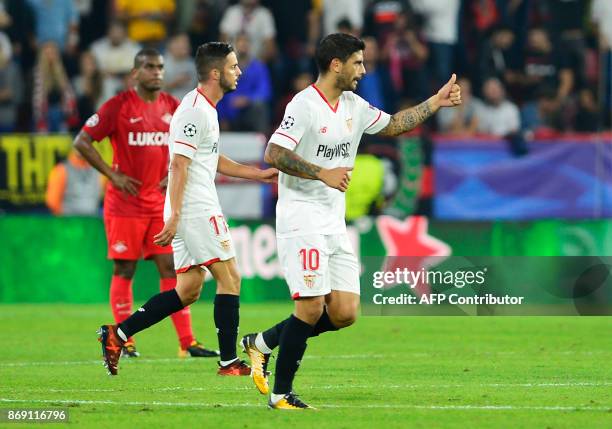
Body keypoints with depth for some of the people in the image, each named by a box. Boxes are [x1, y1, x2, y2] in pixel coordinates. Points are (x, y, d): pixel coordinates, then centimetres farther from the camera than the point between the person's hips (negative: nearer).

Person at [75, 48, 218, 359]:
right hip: (126, 202, -4)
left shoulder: (172, 107, 7)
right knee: (124, 270, 0)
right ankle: (124, 341, 6)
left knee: (171, 267, 1)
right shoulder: (119, 106, -7)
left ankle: (187, 343, 0)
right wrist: (113, 175, -12)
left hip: (160, 203, 4)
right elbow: (81, 142, -8)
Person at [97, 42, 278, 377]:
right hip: (196, 209, -10)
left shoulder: (206, 109, 18)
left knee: (188, 290, 9)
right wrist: (174, 216, -23)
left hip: (191, 211, 10)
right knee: (229, 278, -6)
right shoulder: (195, 111, -14)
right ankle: (229, 362, -3)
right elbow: (178, 164, -19)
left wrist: (260, 174, 25)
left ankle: (118, 333, 8)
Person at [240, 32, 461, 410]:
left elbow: (391, 125, 29)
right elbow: (274, 154, -21)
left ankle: (263, 342, 17)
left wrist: (435, 103, 24)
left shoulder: (355, 106, 13)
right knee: (311, 307, -12)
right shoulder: (304, 105, -12)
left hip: (335, 223, 8)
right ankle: (281, 393, 0)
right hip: (302, 219, -8)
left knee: (345, 313, 1)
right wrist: (322, 173, -26)